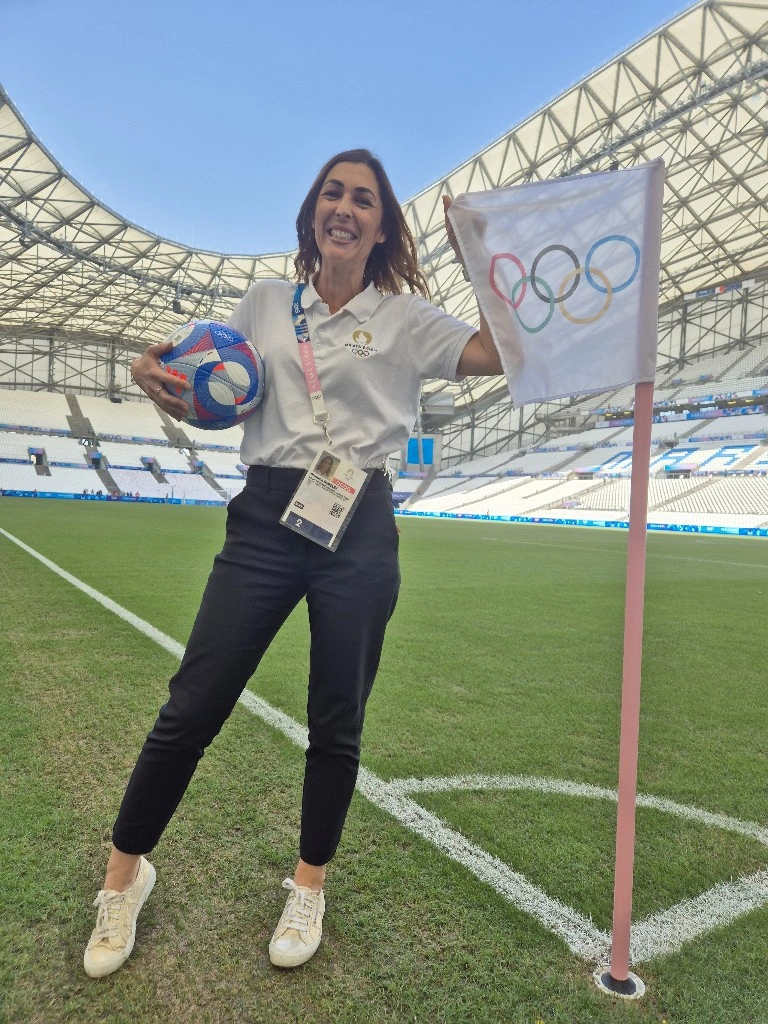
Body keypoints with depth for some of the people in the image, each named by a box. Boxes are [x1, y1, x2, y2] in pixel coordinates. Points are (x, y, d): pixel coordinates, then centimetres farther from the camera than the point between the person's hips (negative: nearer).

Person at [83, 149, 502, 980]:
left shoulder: (405, 316, 7)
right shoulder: (266, 304, 14)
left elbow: (497, 354, -5)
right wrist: (157, 377, -3)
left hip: (359, 529, -1)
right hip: (265, 517, 2)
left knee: (336, 723, 7)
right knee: (190, 709, 2)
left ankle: (308, 887, 31)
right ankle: (123, 876, 26)